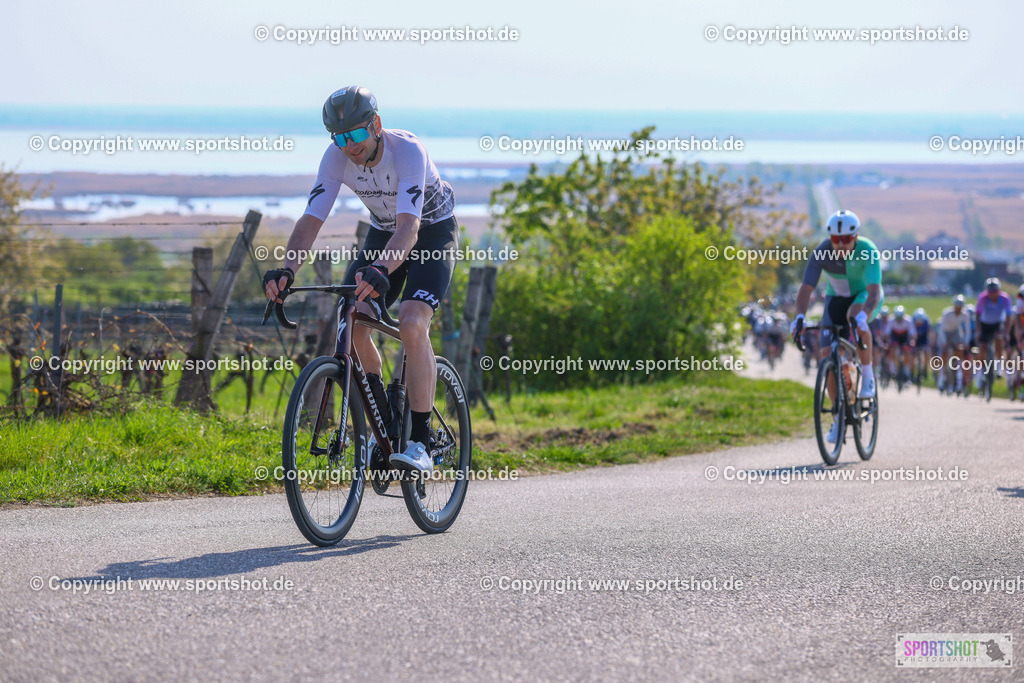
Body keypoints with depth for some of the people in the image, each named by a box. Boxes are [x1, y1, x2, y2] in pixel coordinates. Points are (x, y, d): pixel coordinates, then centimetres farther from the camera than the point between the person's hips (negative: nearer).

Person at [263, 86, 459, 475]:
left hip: (433, 234, -5)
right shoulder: (337, 157, -19)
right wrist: (287, 270, -43)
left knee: (412, 324, -27)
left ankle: (421, 444, -24)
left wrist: (380, 271, -64)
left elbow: (408, 227, -45)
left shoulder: (407, 151, -34)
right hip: (383, 234, 5)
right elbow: (311, 219, -24)